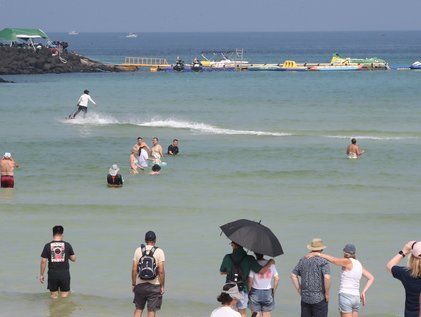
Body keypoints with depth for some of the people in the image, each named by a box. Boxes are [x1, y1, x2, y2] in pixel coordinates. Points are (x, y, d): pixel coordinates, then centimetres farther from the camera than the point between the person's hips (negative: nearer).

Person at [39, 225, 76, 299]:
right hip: (64, 273, 0)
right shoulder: (67, 245, -3)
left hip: (52, 274, 0)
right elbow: (73, 259, 4)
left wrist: (41, 275, 4)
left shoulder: (47, 246, -4)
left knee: (53, 296, 11)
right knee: (64, 296, 7)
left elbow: (43, 261, -4)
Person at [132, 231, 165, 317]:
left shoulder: (138, 250, 2)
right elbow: (161, 271, -10)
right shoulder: (159, 252, -5)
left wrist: (133, 284, 9)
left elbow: (134, 270, 0)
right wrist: (162, 286, -3)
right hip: (154, 285, -2)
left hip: (140, 285, 2)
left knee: (138, 309, 14)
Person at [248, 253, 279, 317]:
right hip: (268, 292, 3)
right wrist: (274, 290, 12)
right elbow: (277, 279, 0)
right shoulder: (271, 264, 0)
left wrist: (249, 290, 2)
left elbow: (250, 280, -13)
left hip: (256, 292, -3)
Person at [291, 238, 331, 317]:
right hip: (319, 298, -5)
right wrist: (327, 293, -10)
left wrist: (299, 290, 12)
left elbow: (293, 276, 9)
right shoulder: (323, 261, -10)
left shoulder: (303, 260, 8)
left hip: (305, 298, 5)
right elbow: (327, 278, -22)